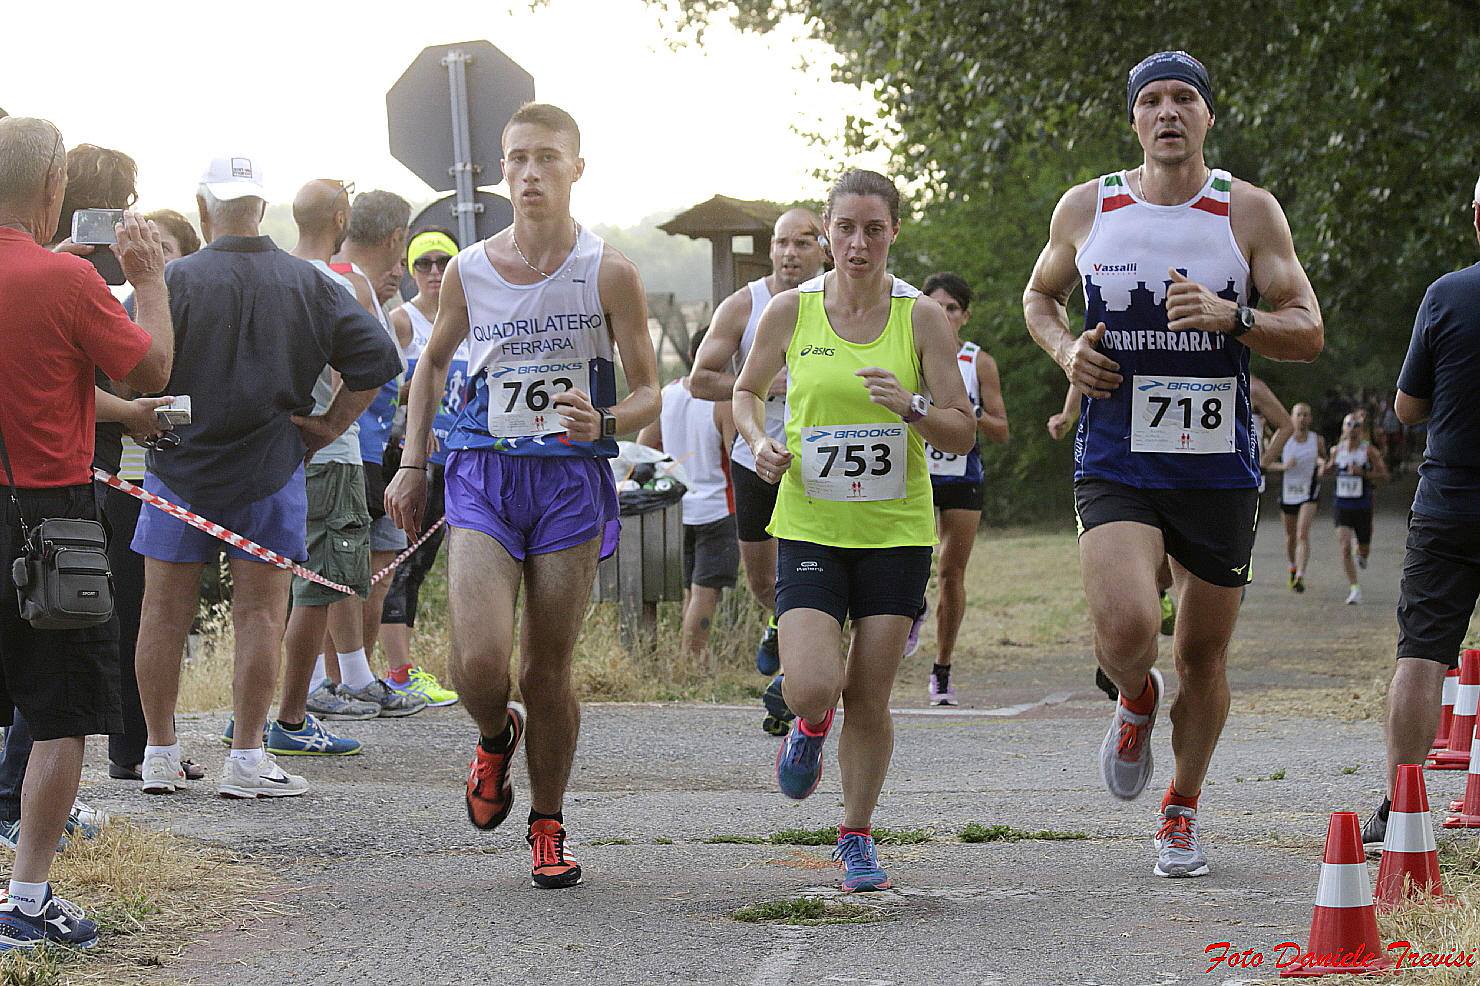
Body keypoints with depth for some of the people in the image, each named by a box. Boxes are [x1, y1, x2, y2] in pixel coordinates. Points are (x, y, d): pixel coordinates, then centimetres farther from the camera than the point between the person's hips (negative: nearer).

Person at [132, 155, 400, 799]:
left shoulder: (176, 280, -8)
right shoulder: (310, 284, 0)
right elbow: (376, 358, -1)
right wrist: (329, 426, 4)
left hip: (179, 468, -1)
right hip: (270, 471, 1)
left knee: (165, 613, 9)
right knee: (260, 614, 4)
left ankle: (160, 755, 14)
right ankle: (247, 759, 2)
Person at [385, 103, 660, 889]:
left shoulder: (608, 274, -3)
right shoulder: (467, 272, 4)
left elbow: (647, 390, 1)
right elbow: (434, 361, 21)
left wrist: (604, 423, -21)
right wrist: (411, 465, 16)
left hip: (571, 480, -1)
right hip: (483, 474, 1)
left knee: (547, 672, 3)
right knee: (478, 664, -15)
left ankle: (548, 826, 23)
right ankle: (495, 738, 22)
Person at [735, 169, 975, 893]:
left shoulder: (921, 317, -3)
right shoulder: (790, 311, -2)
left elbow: (963, 434, -2)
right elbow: (747, 390, 15)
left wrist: (910, 408, -21)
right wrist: (759, 442, -5)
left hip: (896, 533, 0)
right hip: (810, 527, 0)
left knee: (869, 699, 2)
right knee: (812, 686, -17)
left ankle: (856, 835, 22)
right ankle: (810, 726, 21)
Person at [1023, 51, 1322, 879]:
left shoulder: (1250, 212, -1)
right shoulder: (1087, 209, 2)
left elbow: (1309, 332, -3)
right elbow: (1041, 295, 20)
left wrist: (1231, 317, -22)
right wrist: (1063, 348, -1)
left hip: (1219, 468, 1)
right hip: (1115, 463, -1)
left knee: (1203, 656, 10)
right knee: (1127, 629, -23)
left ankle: (1182, 811, 33)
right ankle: (1136, 701, 14)